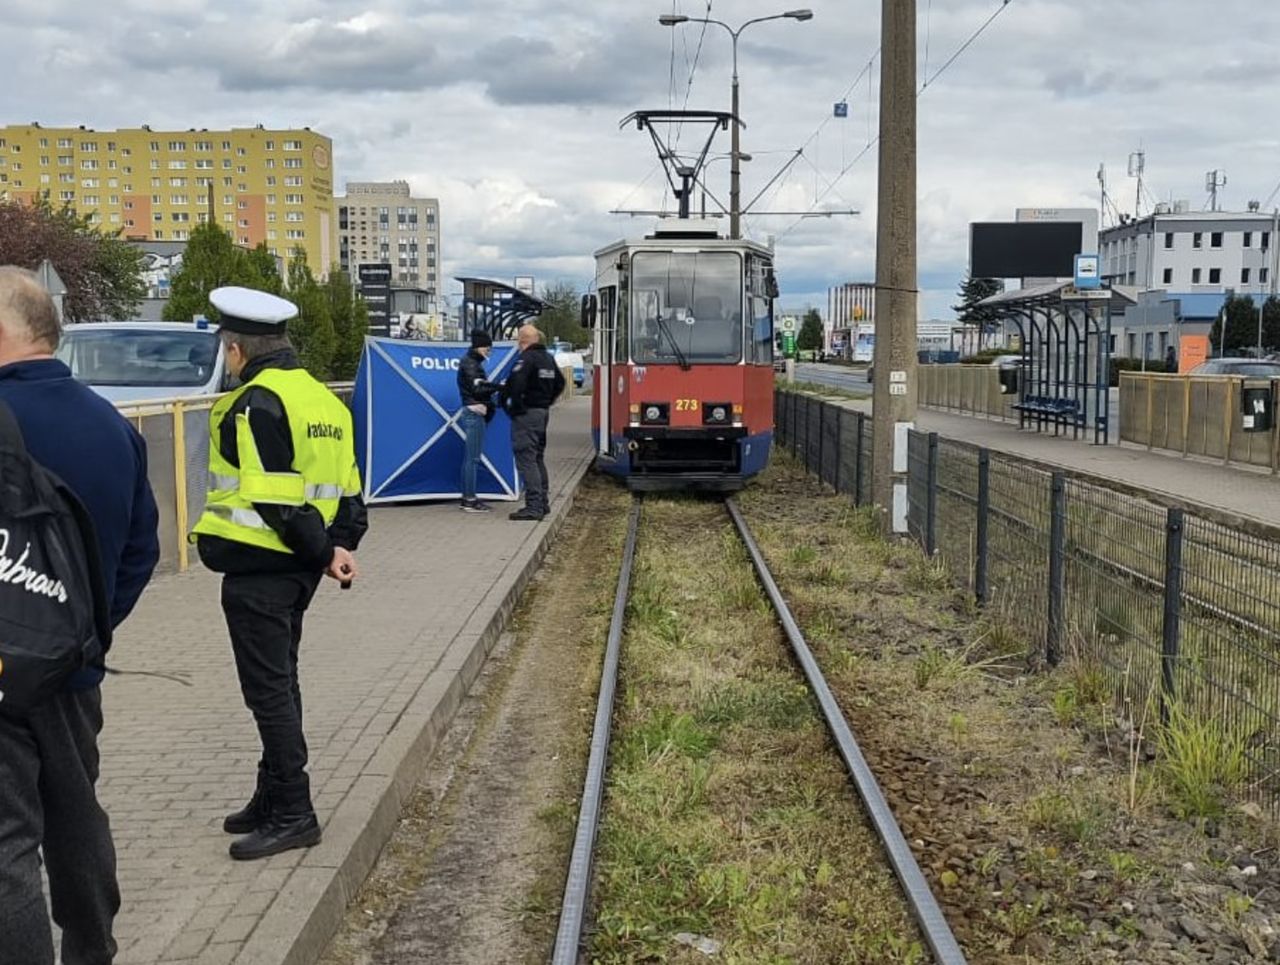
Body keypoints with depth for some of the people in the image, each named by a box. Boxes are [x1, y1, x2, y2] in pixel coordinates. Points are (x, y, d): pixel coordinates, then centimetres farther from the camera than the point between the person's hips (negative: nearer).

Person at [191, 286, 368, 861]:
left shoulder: (256, 404, -17)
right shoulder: (321, 397, 11)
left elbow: (275, 498, -21)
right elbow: (347, 489, 10)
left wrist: (323, 552, -11)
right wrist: (340, 546, 3)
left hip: (256, 569, -9)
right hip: (295, 569, 9)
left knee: (268, 690, -1)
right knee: (279, 683, 18)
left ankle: (293, 815, 5)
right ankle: (273, 798, 29)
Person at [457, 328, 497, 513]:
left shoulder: (473, 362, 19)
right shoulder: (470, 364, -12)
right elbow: (477, 389, -20)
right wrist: (499, 386, -18)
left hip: (475, 413, 10)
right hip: (474, 414, -10)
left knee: (470, 457, 12)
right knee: (473, 458, -9)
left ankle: (468, 498, 17)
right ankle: (469, 500, -7)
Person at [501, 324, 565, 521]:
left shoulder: (526, 359, -16)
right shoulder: (548, 358, 13)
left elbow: (515, 385, -28)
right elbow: (560, 382, 23)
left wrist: (514, 406, -14)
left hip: (526, 414, -9)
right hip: (543, 412, 9)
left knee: (526, 459, -8)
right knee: (538, 458, 18)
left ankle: (534, 506, -11)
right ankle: (543, 502, 24)